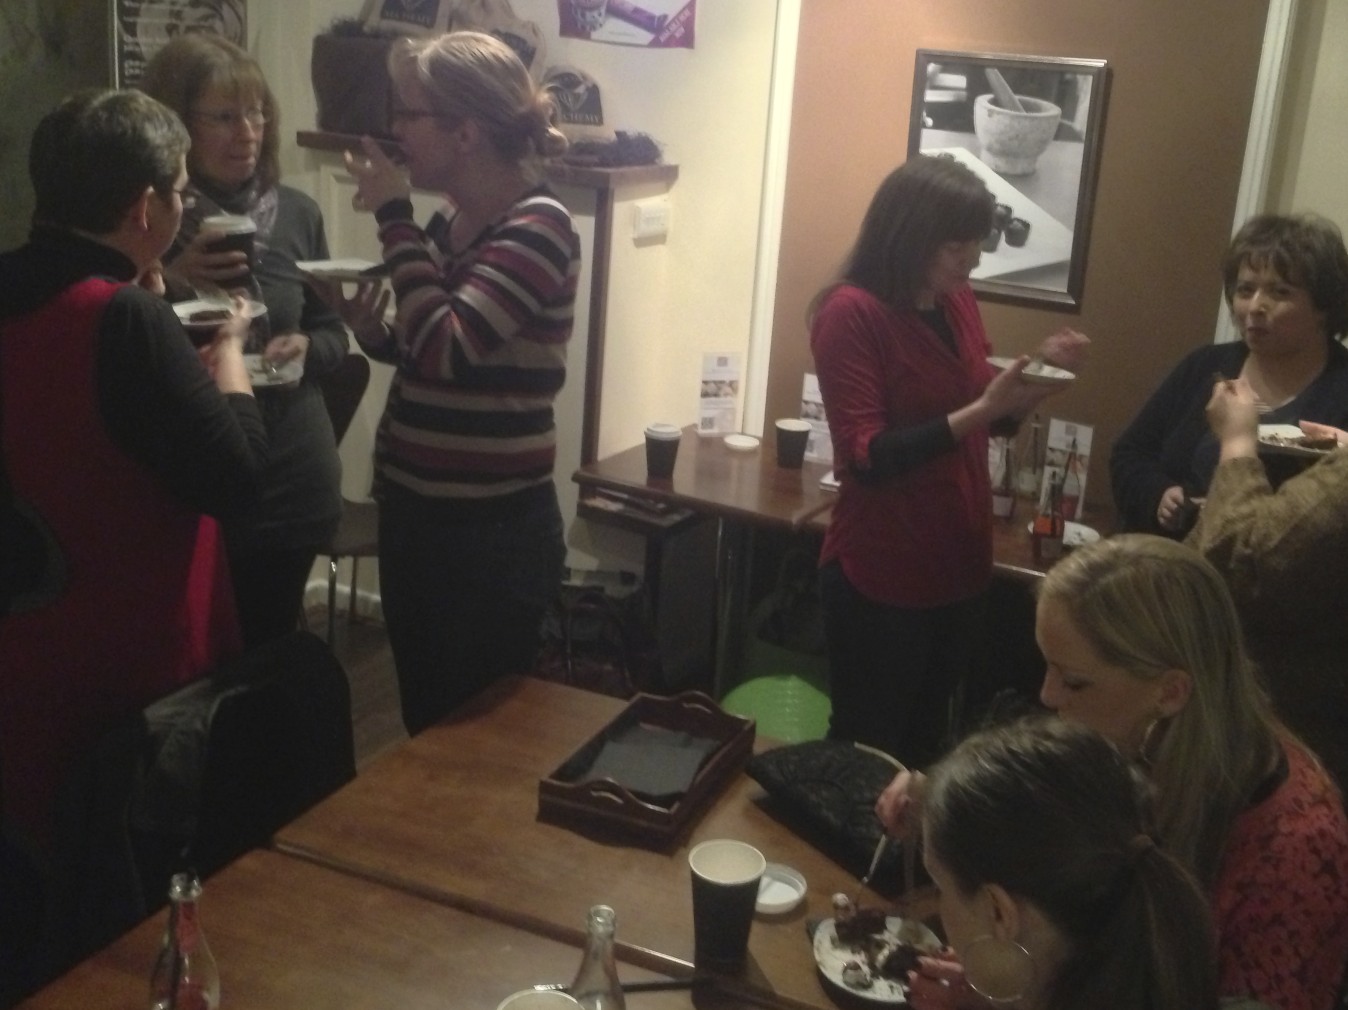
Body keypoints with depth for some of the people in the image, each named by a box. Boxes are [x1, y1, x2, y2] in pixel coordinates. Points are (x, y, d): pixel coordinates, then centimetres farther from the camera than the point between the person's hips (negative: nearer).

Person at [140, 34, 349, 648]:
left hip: (291, 477, 3)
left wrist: (305, 350, -11)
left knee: (269, 649, 14)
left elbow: (333, 333, 10)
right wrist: (167, 285, -19)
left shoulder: (296, 212, 2)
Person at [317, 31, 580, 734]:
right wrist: (371, 330, -2)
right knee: (424, 730, 20)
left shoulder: (537, 226, -16)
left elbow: (447, 347, -27)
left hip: (493, 536, -8)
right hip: (415, 519, 8)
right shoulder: (449, 222, 8)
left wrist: (393, 217, -18)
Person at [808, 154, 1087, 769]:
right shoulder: (851, 312, -16)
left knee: (923, 746, 20)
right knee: (866, 753, 8)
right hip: (880, 579, -7)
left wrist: (1036, 377, -3)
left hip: (959, 567, 7)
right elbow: (866, 457, -22)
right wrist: (982, 409, -26)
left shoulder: (957, 303, 4)